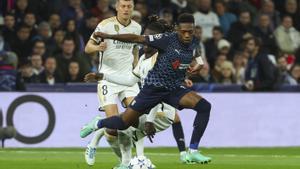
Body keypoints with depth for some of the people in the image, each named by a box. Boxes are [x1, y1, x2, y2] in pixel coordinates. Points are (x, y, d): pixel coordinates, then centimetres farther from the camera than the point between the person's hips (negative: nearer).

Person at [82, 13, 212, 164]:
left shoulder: (194, 45, -3)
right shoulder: (168, 39, -19)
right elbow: (137, 39, -15)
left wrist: (197, 66, -3)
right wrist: (108, 36, -15)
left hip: (175, 89, 4)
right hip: (153, 87, -4)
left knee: (204, 106, -21)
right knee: (123, 123, -1)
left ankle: (193, 152, -15)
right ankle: (97, 124, 34)